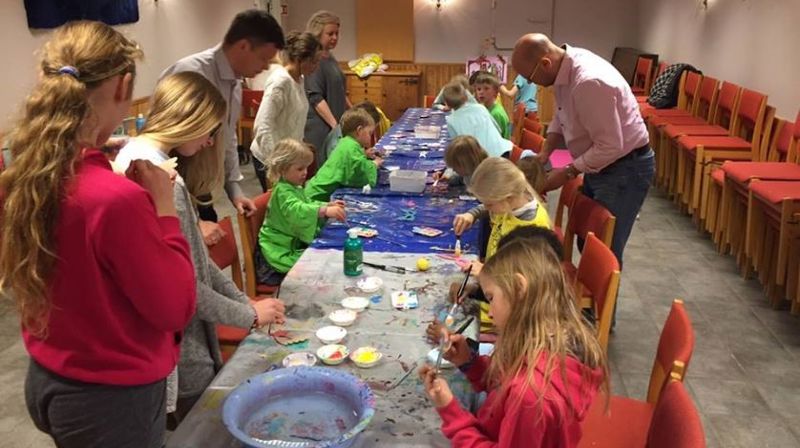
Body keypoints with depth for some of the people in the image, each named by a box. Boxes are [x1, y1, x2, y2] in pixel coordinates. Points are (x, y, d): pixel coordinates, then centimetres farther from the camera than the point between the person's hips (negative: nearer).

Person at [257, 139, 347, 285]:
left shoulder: (296, 188, 11)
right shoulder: (282, 190, -22)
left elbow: (308, 204, 23)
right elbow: (297, 209, -40)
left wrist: (328, 205, 4)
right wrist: (325, 211, -53)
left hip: (295, 241, 10)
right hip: (280, 249, -10)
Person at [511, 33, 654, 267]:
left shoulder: (589, 82, -32)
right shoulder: (565, 68, -3)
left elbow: (610, 147, -29)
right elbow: (561, 117, 13)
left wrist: (568, 172, -19)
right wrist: (546, 151, 0)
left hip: (624, 168, -9)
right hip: (599, 164, 9)